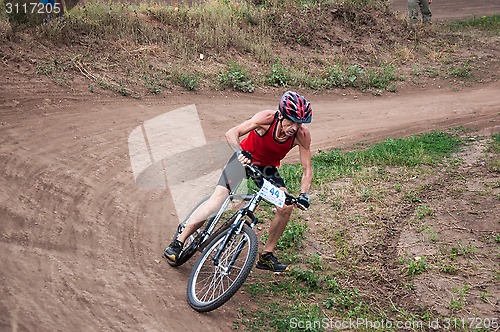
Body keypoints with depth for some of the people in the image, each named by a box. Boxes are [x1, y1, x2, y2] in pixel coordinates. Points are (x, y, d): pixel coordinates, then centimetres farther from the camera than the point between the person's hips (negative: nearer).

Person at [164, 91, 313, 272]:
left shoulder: (302, 135, -23)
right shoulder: (267, 118, -30)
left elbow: (307, 169, -17)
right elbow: (231, 133, -36)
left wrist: (304, 195, -32)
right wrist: (240, 152, -54)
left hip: (268, 167, 3)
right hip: (245, 160, -3)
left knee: (286, 207, -14)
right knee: (217, 199, -16)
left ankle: (267, 256, 3)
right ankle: (178, 242, -4)